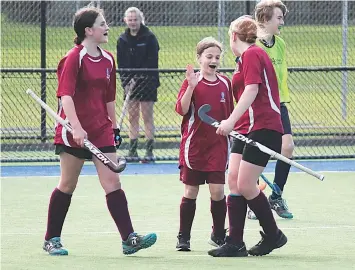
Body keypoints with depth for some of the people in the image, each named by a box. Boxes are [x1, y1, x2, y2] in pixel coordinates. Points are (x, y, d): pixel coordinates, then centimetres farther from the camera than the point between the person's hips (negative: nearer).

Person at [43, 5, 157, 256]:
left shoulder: (108, 59, 10)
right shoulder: (74, 58, -10)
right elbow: (65, 95, -20)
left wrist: (114, 127, 20)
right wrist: (76, 127, -30)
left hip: (101, 130, 5)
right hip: (74, 132, -5)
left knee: (113, 183, -4)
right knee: (67, 185, 4)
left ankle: (129, 239, -11)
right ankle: (51, 239, 17)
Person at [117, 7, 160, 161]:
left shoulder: (149, 37, -5)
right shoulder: (122, 40, 7)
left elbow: (152, 62, -11)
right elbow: (121, 64, 6)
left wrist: (138, 78, -17)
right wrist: (126, 82, -8)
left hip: (147, 83, -4)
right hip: (130, 83, 4)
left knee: (147, 116, -3)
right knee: (132, 117, 4)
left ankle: (149, 151, -2)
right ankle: (133, 151, 7)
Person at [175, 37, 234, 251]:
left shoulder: (225, 83, 6)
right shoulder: (192, 82, -4)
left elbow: (230, 114, 14)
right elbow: (181, 110, -15)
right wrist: (191, 87, -25)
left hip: (218, 145, 2)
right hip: (194, 145, -2)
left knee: (218, 191, -4)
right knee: (190, 192, 2)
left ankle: (219, 235, 12)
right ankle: (183, 237, 12)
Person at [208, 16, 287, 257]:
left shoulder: (251, 54, -9)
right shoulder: (248, 56, 19)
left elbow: (251, 90, -21)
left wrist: (232, 120, -27)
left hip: (263, 128, -10)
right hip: (246, 129, 10)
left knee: (245, 185, -9)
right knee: (234, 181, 1)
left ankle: (273, 235, 7)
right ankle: (235, 244, 0)